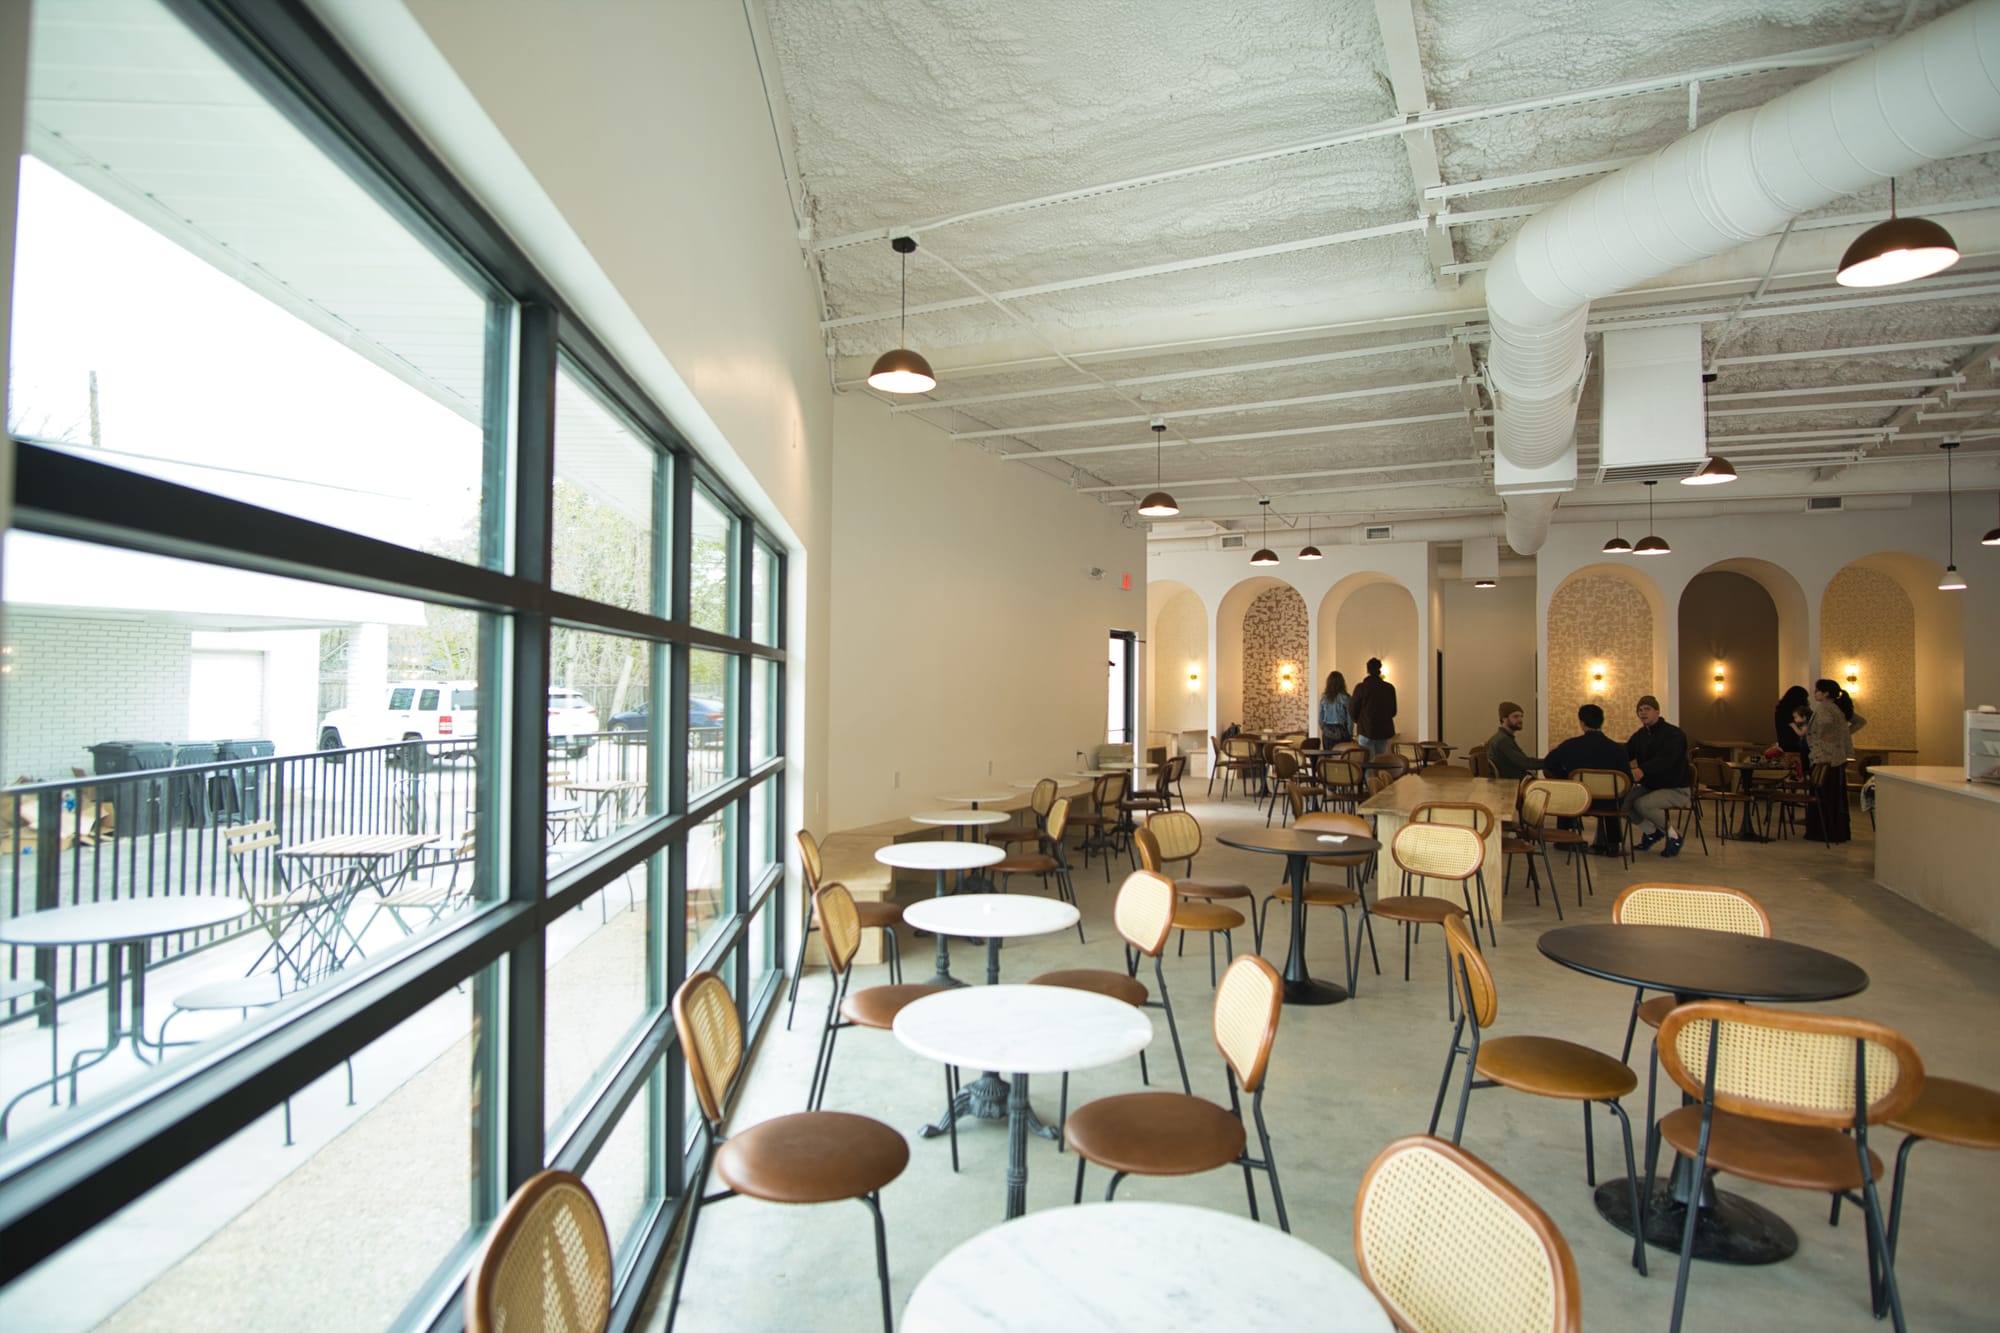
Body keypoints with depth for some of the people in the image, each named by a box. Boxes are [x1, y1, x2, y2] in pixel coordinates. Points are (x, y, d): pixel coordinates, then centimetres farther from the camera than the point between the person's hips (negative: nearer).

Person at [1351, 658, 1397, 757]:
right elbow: (1393, 711, 7)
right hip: (1384, 731, 3)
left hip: (1366, 730, -3)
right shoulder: (1389, 688, 0)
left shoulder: (1360, 688, -9)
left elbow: (1354, 711, -3)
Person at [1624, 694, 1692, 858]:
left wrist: (1642, 770, -51)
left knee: (1642, 804, -31)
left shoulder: (1674, 734, -15)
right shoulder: (1640, 735, 9)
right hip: (1649, 786, 7)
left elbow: (1664, 760, -33)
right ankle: (1652, 832, 7)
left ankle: (1672, 836, -5)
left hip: (1676, 789, -7)